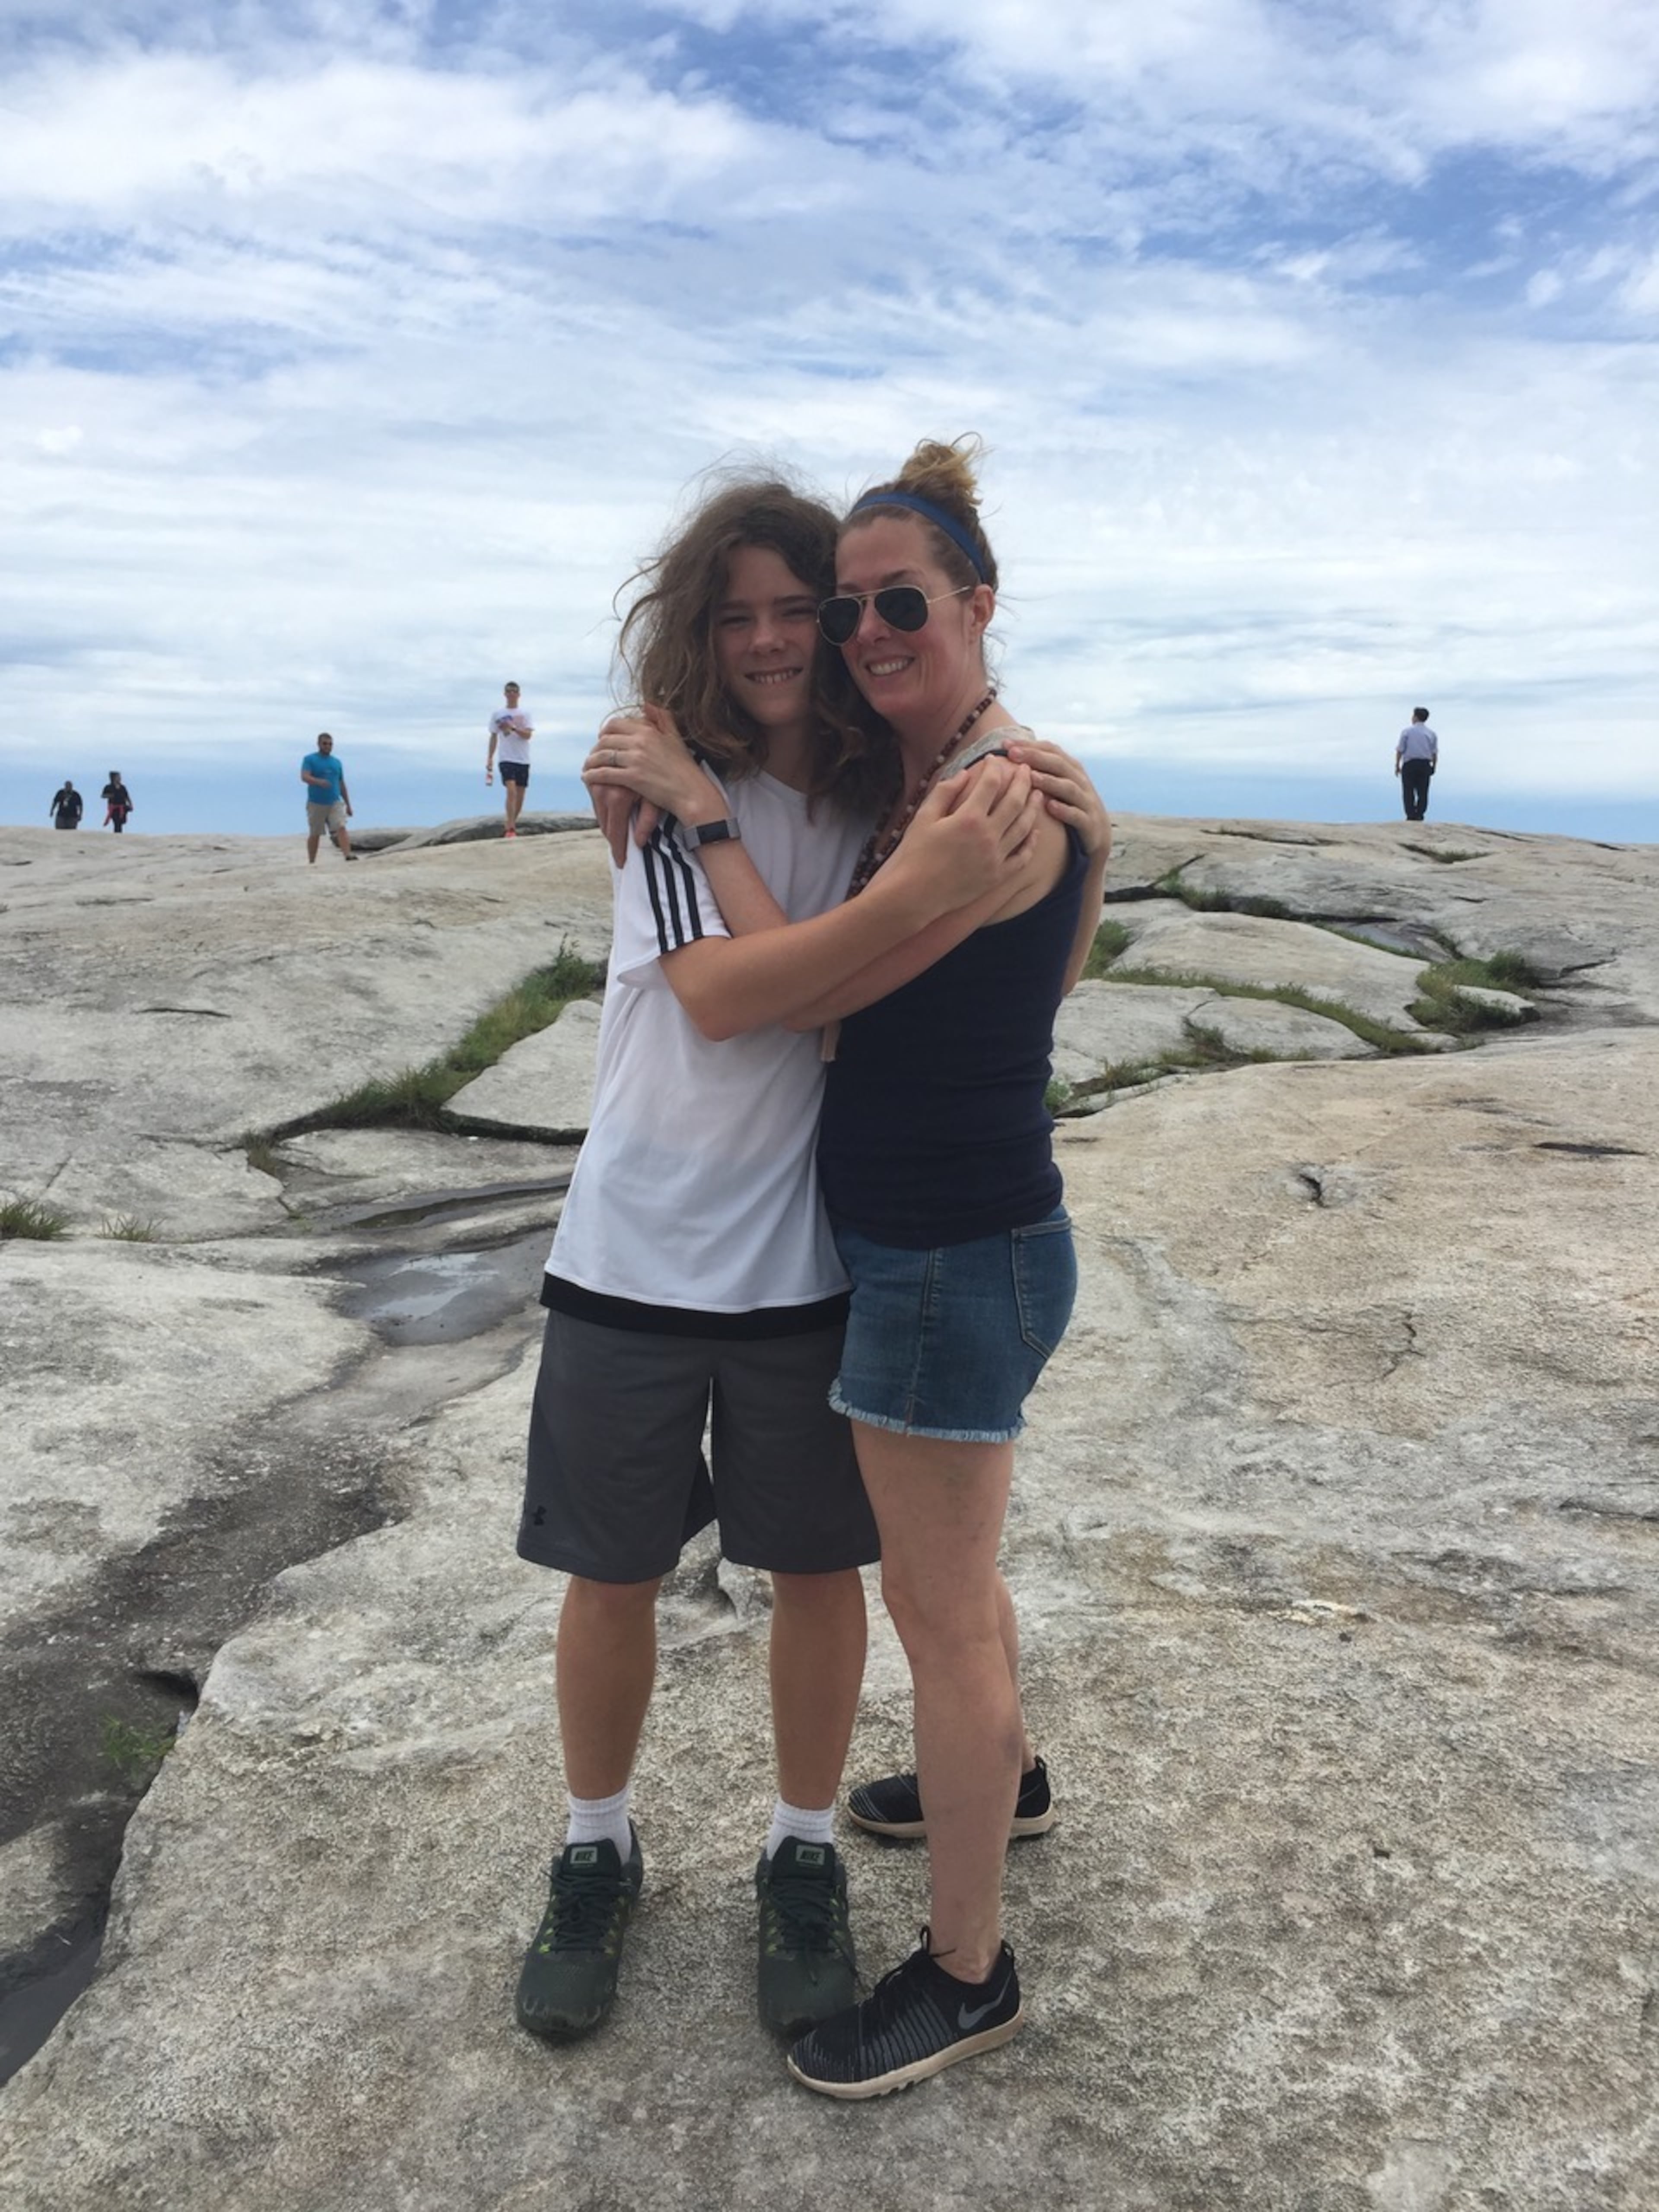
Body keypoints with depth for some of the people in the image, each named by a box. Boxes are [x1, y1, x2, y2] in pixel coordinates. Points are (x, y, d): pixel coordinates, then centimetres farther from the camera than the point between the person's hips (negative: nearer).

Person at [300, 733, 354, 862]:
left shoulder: (337, 762, 15)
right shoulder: (310, 759, 1)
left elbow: (342, 785, 20)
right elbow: (304, 777, -15)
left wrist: (348, 805, 19)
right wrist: (319, 782, -36)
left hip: (335, 803, 3)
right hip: (316, 803, -2)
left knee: (341, 828, -17)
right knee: (315, 834, 5)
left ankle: (348, 855, -31)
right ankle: (312, 862, 15)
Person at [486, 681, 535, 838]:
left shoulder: (525, 713, 5)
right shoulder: (498, 715, 7)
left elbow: (529, 735, -6)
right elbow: (494, 737, 12)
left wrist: (513, 728, -21)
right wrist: (490, 758, 6)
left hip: (523, 760, 2)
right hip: (506, 759, -2)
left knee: (520, 795, 7)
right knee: (511, 791, -18)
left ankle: (513, 824, 24)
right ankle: (511, 829, -21)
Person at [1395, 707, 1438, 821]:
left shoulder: (1407, 731, -2)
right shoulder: (1431, 734, 8)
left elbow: (1400, 750, -4)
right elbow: (1435, 753, 8)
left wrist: (1397, 765, 3)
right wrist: (1434, 767, 17)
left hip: (1409, 765, -3)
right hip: (1425, 765, 3)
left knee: (1409, 792, 1)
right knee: (1423, 792, 7)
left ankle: (1411, 816, -4)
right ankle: (1420, 815, 2)